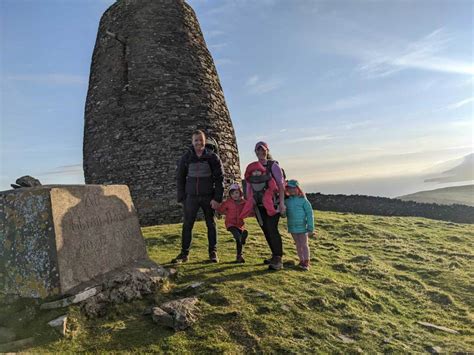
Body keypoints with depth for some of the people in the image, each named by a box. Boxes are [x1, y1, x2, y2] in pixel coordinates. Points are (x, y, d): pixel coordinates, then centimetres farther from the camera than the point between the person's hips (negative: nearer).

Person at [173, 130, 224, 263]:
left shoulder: (212, 157, -2)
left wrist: (217, 198, -11)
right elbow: (180, 178, 7)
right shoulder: (186, 158, 2)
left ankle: (213, 252, 19)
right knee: (187, 225, 3)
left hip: (208, 197, -1)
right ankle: (184, 253, 13)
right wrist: (182, 198, 1)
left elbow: (219, 178, -4)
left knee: (211, 224, 7)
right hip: (191, 197, 1)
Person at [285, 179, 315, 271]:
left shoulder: (303, 200, -9)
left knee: (304, 245, 1)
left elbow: (309, 214, -9)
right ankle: (301, 261, 23)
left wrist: (310, 228, -12)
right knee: (298, 245, 13)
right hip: (292, 227, 4)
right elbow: (285, 213, 16)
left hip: (302, 227, -4)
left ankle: (306, 262, 8)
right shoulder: (287, 201, 4)